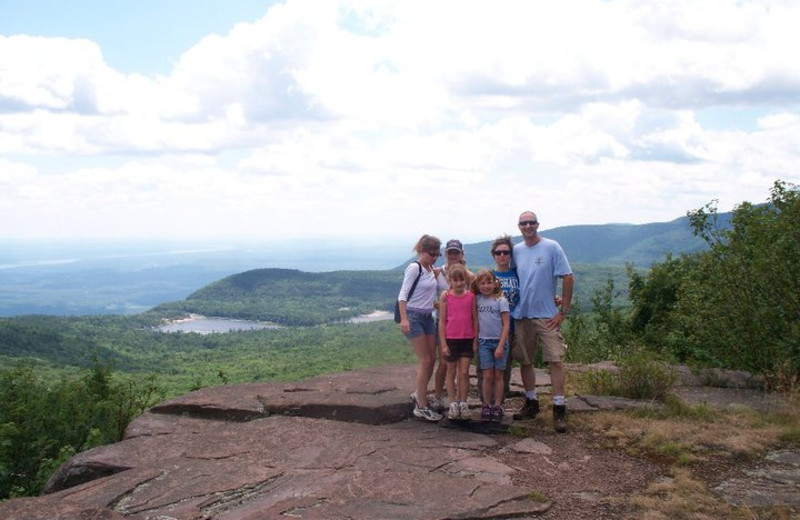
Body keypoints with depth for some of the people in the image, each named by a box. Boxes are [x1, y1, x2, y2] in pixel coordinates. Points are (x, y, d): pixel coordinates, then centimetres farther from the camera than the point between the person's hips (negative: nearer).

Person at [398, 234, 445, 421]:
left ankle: (419, 395, 29)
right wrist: (403, 319, -26)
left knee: (431, 360, 9)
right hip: (414, 317, -7)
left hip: (428, 317, 7)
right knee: (425, 360, -6)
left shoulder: (431, 270, 9)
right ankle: (421, 407, 2)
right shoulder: (414, 268, -13)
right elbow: (403, 295, -17)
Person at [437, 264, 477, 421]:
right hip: (451, 339, -1)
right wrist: (443, 343, -7)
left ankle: (463, 404, 14)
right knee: (451, 372, 9)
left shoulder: (471, 296, -1)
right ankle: (453, 404, 17)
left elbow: (475, 319, 3)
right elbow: (442, 321, -3)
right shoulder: (446, 296, -4)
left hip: (467, 339, 1)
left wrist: (475, 340, 0)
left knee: (464, 372, 3)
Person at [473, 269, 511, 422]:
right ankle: (486, 405, 9)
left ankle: (497, 406, 11)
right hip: (484, 342, 2)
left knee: (498, 375, 5)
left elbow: (506, 325, -8)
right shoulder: (478, 299, 4)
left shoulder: (501, 301, -6)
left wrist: (501, 346, -13)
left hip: (499, 342, -2)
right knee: (487, 375, 1)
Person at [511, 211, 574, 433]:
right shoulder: (516, 251, 6)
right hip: (521, 315, 5)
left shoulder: (552, 247, -7)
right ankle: (531, 403, 26)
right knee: (525, 361, 12)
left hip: (547, 315, -4)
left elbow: (568, 278, -8)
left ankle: (559, 409, -1)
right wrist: (511, 304, 10)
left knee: (555, 360, -8)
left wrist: (563, 311, -10)